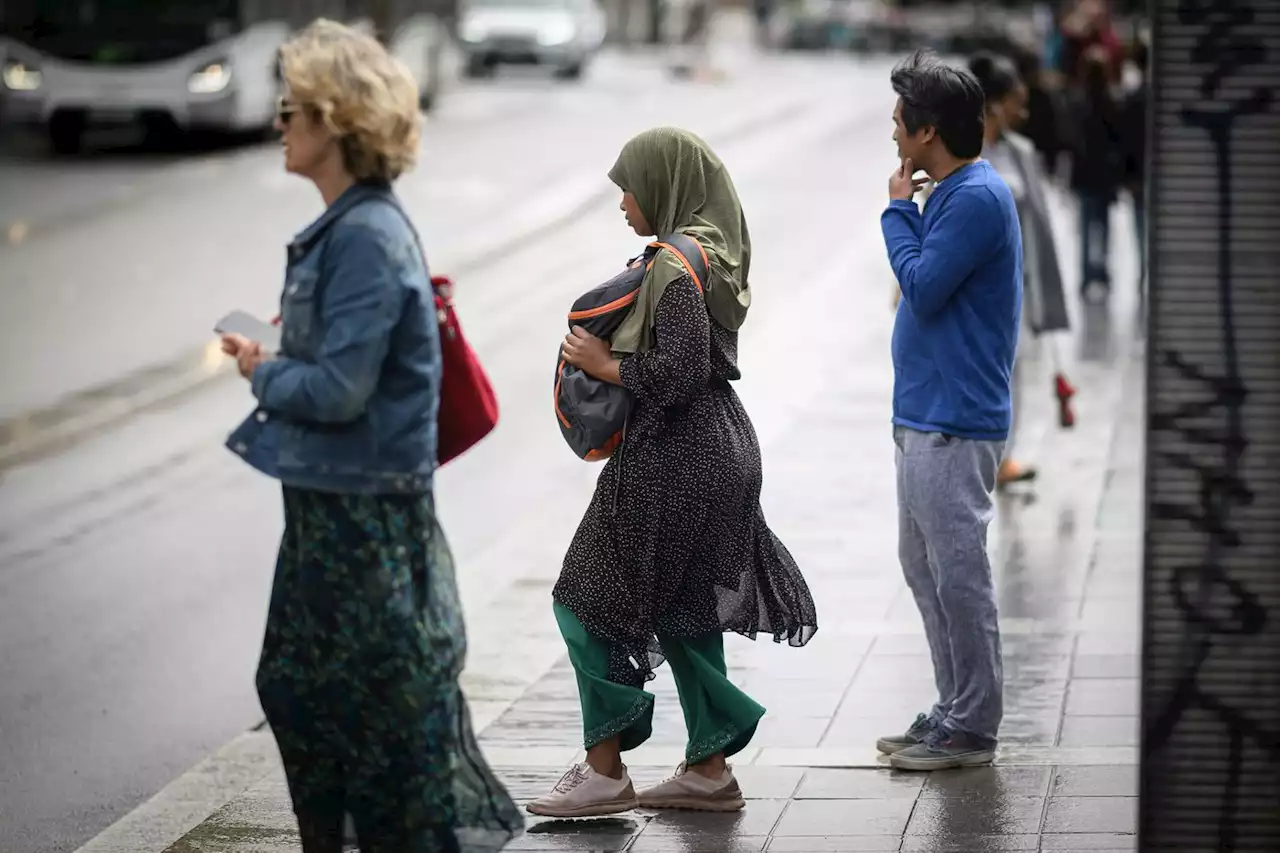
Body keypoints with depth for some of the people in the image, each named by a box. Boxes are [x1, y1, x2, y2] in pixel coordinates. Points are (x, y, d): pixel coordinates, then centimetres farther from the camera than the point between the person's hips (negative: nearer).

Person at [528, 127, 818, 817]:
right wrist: (613, 354, 11)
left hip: (674, 459, -10)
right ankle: (708, 768, 20)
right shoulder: (710, 253, 12)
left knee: (588, 603, 0)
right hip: (718, 448, 10)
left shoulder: (676, 265, -18)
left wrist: (606, 365, -12)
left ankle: (605, 770, 3)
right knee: (684, 611, 16)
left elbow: (679, 371, -24)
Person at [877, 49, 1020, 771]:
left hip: (954, 425, -11)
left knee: (958, 572, -4)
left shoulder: (978, 198, -17)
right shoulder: (954, 193, 14)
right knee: (926, 565, 15)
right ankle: (957, 710, 23)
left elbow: (922, 286, -18)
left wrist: (898, 210, -9)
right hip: (925, 415, 11)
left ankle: (973, 728, 3)